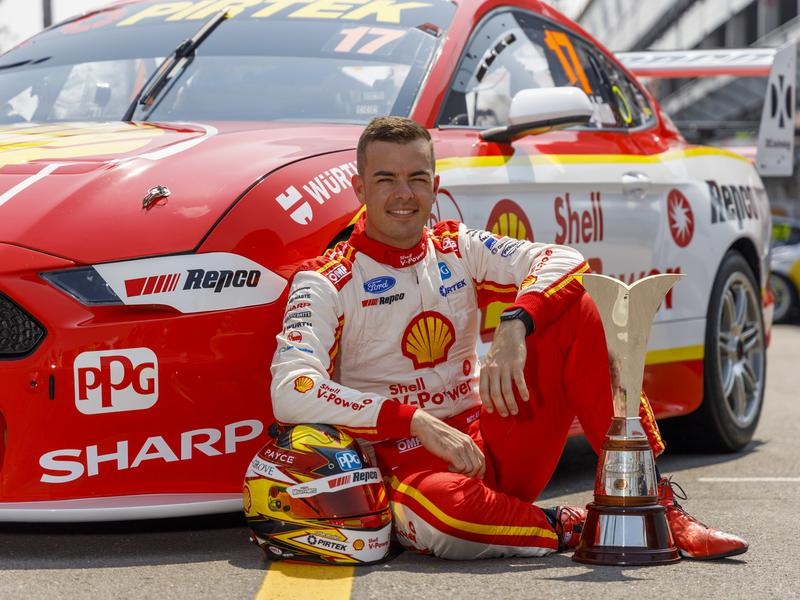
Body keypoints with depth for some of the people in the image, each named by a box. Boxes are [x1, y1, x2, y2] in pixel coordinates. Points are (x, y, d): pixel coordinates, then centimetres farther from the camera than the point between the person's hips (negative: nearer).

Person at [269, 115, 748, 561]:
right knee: (442, 505, -43)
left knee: (575, 309, -11)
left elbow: (566, 262, -5)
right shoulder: (325, 282, -4)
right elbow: (291, 393, -19)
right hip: (407, 460, -5)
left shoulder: (458, 248, 9)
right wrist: (417, 422, -26)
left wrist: (515, 326, -25)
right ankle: (574, 530, -14)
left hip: (495, 444, 5)